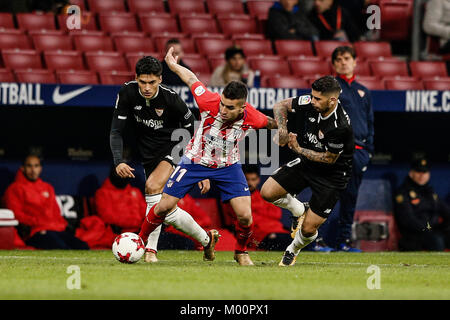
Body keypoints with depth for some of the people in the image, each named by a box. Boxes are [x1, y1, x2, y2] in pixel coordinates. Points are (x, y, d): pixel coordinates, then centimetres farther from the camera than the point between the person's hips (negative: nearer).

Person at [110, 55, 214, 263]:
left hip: (174, 149, -5)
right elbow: (116, 131, -10)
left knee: (153, 187, -29)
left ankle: (150, 248, -22)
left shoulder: (171, 99, -21)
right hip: (149, 156, 5)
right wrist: (119, 161, -26)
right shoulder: (127, 93, -13)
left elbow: (195, 134, -10)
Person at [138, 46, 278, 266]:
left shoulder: (251, 117, -27)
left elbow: (270, 122, -1)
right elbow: (192, 81, -11)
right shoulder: (210, 103, -31)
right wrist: (174, 66, 3)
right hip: (195, 161, -1)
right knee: (164, 207, -1)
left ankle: (241, 252, 19)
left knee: (245, 216, -11)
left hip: (228, 165, 1)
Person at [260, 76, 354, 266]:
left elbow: (329, 158, -20)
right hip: (305, 163, 6)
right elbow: (280, 106, -1)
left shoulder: (340, 127, -33)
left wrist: (299, 149, -21)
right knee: (267, 192, -10)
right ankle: (299, 210, 19)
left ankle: (293, 250, 30)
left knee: (308, 229, -5)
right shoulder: (309, 103, -16)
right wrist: (282, 128, -19)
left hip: (331, 175, -6)